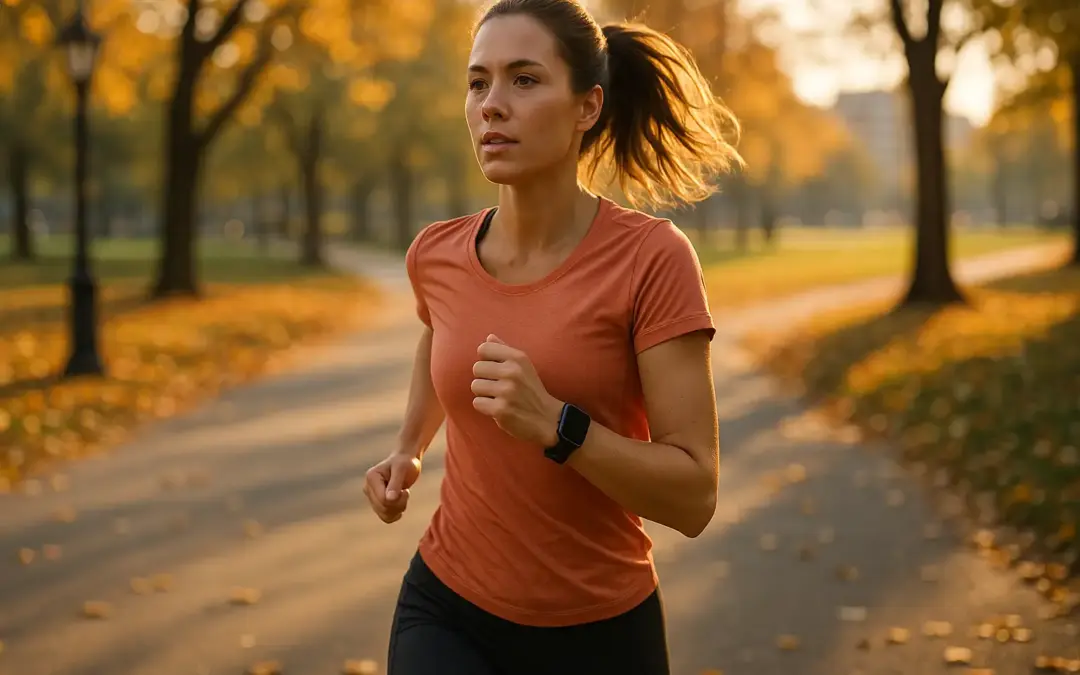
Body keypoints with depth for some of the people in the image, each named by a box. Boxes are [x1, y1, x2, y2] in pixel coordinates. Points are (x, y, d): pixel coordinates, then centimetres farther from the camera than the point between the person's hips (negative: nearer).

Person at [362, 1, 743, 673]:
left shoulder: (652, 258, -15)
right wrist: (409, 451, 8)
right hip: (448, 613, 2)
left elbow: (694, 498, -16)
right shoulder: (436, 254, -4)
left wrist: (554, 426, -28)